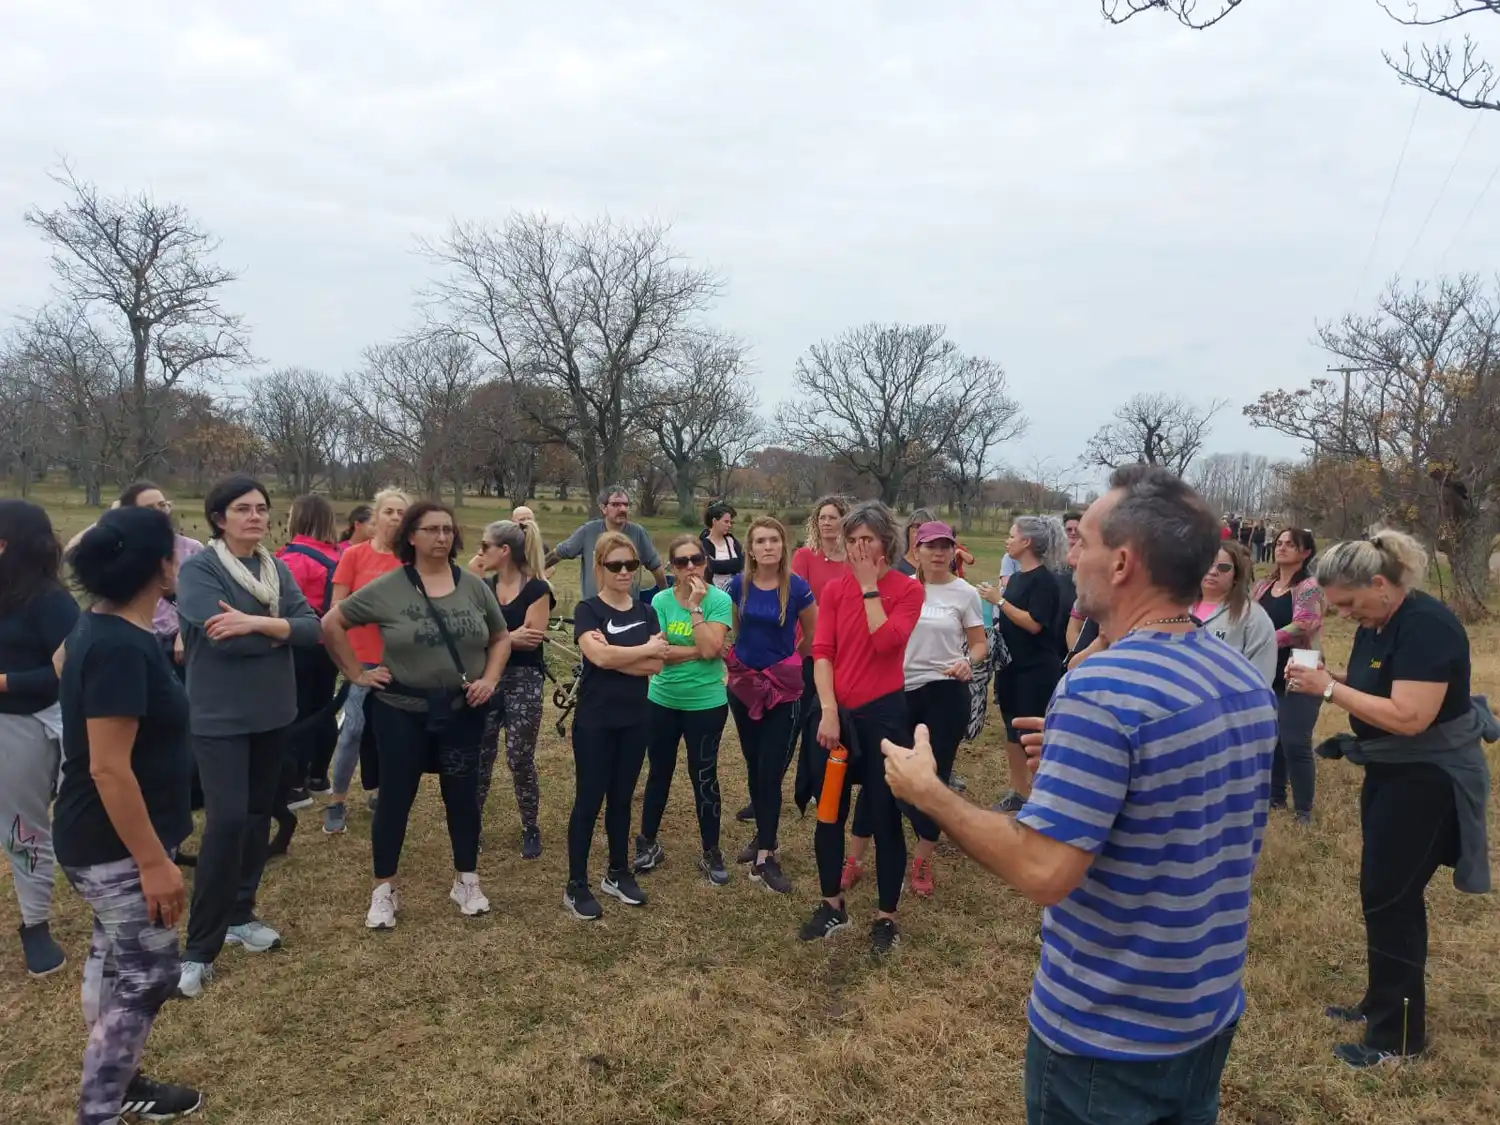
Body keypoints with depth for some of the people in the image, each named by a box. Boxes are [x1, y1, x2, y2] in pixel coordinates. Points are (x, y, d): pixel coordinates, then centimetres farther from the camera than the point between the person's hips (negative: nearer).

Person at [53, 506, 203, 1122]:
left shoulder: (103, 628, 4)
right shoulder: (121, 647, -27)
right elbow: (108, 769, -28)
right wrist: (154, 862, -24)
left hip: (107, 839, 10)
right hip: (115, 845, -10)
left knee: (114, 959, 21)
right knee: (148, 975, 0)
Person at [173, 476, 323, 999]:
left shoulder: (277, 569, 6)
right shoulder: (198, 569, -11)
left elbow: (313, 628, -6)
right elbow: (224, 637, -25)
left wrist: (256, 623, -21)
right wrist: (280, 633, -11)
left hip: (272, 713, 6)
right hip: (219, 717, -6)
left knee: (258, 815, 14)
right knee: (227, 821, -10)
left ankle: (240, 916, 30)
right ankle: (199, 948, 2)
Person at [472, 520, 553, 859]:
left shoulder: (537, 589, -8)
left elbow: (531, 640, -16)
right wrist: (511, 637, -15)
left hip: (524, 680, -4)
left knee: (520, 759, 0)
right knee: (479, 756, 7)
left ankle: (531, 829, 17)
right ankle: (472, 823, 21)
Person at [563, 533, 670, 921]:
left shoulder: (646, 612, 7)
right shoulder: (588, 609, -7)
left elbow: (657, 664, -6)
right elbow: (599, 656, -24)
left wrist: (614, 655, -17)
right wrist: (645, 649, -13)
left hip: (635, 720, 5)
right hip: (595, 721, -4)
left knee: (621, 799, 15)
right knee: (588, 801, 2)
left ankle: (618, 874, 29)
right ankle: (575, 886, 12)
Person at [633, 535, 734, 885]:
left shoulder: (719, 600, -11)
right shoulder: (660, 601, -4)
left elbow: (710, 648, -23)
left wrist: (696, 606, -22)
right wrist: (699, 651, -17)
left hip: (706, 703, -3)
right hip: (661, 701, 3)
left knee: (704, 776, 5)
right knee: (659, 772, 16)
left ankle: (711, 853, 22)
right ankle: (648, 844, 32)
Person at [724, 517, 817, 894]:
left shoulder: (798, 587, -13)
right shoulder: (738, 585, -4)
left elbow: (812, 638, 2)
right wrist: (734, 660, 8)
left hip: (783, 688, -3)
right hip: (744, 685, 4)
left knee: (771, 771, -4)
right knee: (754, 768, 14)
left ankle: (765, 857, 2)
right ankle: (763, 834, 31)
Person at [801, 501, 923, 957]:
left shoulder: (908, 589, -5)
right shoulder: (834, 589, 2)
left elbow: (885, 641, -20)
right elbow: (821, 651, -5)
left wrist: (869, 586, -14)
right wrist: (828, 711, -14)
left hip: (884, 713, -3)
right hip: (837, 713, 3)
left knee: (885, 818, 6)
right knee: (829, 813, 13)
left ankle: (886, 917, 23)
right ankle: (832, 905, 31)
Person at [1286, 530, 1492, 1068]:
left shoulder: (1427, 626, -24)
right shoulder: (1375, 622, 4)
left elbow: (1409, 717, -31)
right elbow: (1370, 691, 11)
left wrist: (1330, 689, -26)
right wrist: (1325, 678, -7)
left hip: (1430, 778, -9)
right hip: (1391, 771, 9)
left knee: (1389, 897, -3)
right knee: (1387, 893, 17)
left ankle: (1398, 1037, 11)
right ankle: (1383, 1004, 32)